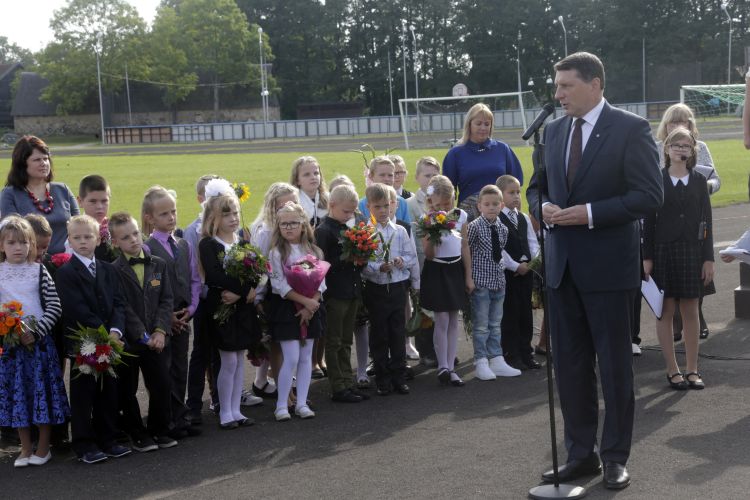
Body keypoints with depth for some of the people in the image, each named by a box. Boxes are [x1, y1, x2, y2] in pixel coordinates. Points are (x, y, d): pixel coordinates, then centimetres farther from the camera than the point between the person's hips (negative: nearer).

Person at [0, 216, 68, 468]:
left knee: (43, 391, 3)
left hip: (39, 341, -1)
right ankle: (25, 449, 19)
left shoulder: (39, 271, -2)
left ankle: (43, 447, 16)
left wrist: (36, 332, -14)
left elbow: (54, 307, -4)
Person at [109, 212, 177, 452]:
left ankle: (160, 430, 20)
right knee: (128, 390, 6)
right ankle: (137, 434, 19)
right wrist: (142, 336, -15)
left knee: (161, 385, 5)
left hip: (155, 339, 3)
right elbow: (123, 308, -11)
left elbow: (166, 300, 3)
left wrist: (160, 330, -9)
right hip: (127, 340, -3)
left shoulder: (159, 264, 7)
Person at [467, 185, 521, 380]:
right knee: (481, 325, 0)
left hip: (498, 281, 6)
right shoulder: (474, 226, -10)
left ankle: (496, 361, 19)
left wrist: (500, 270, 11)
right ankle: (481, 363, 7)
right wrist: (469, 278, -7)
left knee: (495, 324, 13)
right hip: (480, 281, -6)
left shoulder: (503, 229, 7)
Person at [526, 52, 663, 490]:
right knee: (570, 365, 11)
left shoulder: (631, 129, -8)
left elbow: (650, 195, -13)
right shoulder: (554, 131, 10)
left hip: (609, 266, -6)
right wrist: (543, 206, -5)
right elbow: (537, 187, 19)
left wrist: (590, 213, -20)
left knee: (615, 365, 5)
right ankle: (581, 453, 22)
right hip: (562, 266, 6)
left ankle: (615, 457, 17)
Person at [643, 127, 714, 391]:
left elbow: (706, 221, 4)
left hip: (692, 251, 2)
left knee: (691, 311, 6)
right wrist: (647, 257, -6)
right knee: (666, 312, 2)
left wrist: (708, 258, -1)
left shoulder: (699, 181, 5)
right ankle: (672, 370, 10)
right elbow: (649, 221, -1)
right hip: (663, 251, -2)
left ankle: (692, 369, 14)